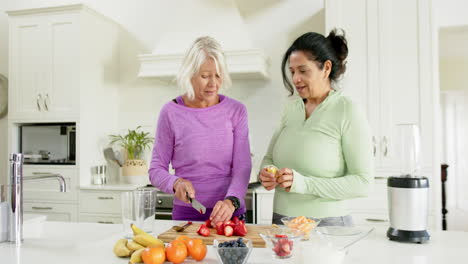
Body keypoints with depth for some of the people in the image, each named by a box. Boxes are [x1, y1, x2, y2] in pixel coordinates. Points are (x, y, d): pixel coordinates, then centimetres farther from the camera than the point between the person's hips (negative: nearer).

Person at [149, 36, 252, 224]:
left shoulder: (236, 111, 2)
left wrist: (231, 201, -21)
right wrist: (176, 183, -17)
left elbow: (242, 166, -4)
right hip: (186, 214, 0)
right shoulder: (171, 112, -2)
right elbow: (156, 169, 3)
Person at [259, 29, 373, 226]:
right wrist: (265, 174, -10)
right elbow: (269, 157, 13)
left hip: (327, 224, -4)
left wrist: (304, 184, -24)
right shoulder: (291, 109, 5)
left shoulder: (348, 113, -11)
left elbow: (363, 182, -14)